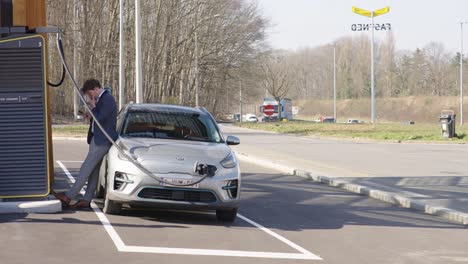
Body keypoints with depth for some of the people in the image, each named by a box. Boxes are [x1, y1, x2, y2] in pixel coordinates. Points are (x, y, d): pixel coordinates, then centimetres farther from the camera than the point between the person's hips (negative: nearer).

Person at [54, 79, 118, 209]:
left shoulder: (108, 99, -16)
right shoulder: (101, 99, 15)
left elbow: (100, 119, -22)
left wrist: (93, 108, -9)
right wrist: (91, 113, 8)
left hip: (102, 140, -10)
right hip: (97, 138, 10)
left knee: (86, 168, -8)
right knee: (93, 170, 10)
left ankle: (68, 197, -7)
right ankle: (86, 200, 12)